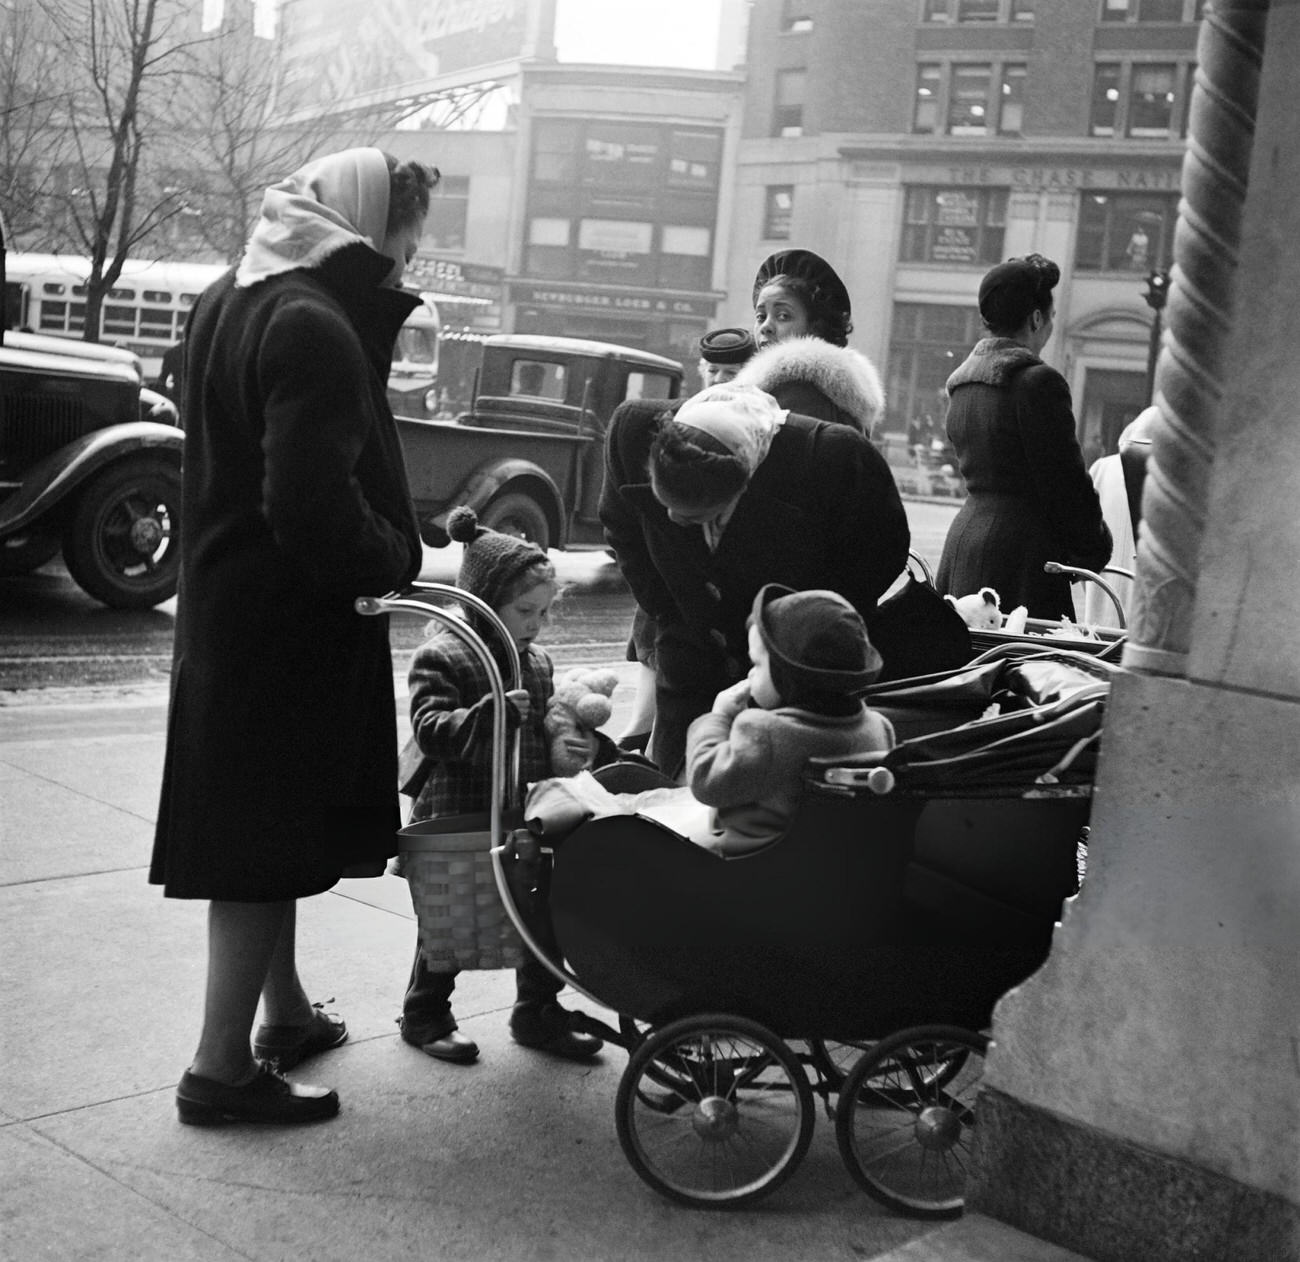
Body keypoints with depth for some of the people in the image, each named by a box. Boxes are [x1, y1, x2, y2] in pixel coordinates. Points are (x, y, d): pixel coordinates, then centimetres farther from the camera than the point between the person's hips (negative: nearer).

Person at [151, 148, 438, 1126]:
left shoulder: (226, 303, 11)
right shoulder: (315, 328, -21)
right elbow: (314, 503, -29)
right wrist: (397, 559, -14)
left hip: (227, 603, 10)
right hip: (291, 620, -10)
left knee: (262, 824, 20)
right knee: (267, 835, 0)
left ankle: (286, 1012, 36)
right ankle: (223, 1066, 9)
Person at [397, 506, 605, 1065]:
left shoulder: (537, 663, 11)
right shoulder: (439, 658, -11)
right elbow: (430, 730, -24)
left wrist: (575, 745, 0)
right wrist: (492, 713, -37)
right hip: (458, 821, -6)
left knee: (542, 915, 8)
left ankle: (538, 1011, 26)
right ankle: (425, 1014, 24)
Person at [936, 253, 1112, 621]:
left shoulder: (961, 382, 13)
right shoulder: (1038, 381, -12)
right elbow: (1067, 481, -12)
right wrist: (1092, 553, 1)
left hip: (963, 538, 9)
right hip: (1021, 553, -8)